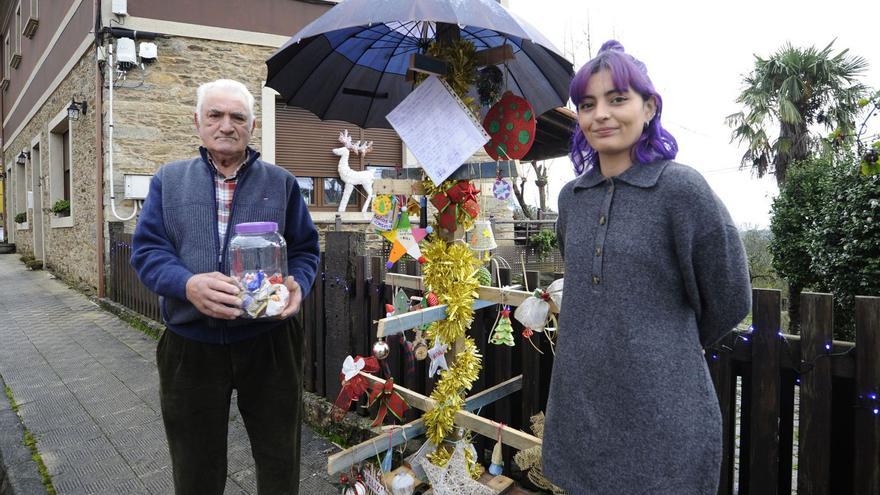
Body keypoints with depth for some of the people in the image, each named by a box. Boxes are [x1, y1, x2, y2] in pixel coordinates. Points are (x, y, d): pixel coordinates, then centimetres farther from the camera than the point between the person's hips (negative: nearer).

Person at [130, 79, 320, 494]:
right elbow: (147, 251, -1)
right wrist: (188, 284, -23)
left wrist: (297, 285, -17)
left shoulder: (281, 182, 6)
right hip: (191, 347, 1)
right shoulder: (168, 180, 7)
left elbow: (305, 250, 7)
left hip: (269, 343, 0)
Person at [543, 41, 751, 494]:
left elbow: (729, 300, -3)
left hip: (659, 413, -5)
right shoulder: (572, 197, 5)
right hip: (578, 409, 5)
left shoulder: (681, 188, -11)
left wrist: (667, 351, 9)